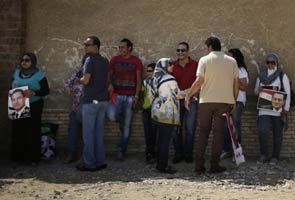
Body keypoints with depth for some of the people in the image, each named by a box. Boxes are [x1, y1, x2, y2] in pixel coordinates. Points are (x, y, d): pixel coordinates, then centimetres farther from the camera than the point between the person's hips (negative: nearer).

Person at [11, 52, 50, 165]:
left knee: (33, 132, -4)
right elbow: (12, 87, 22)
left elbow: (46, 90, -4)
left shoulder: (39, 75, -3)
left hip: (34, 106, -4)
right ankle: (19, 156, 9)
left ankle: (33, 158, 3)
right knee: (18, 131, 0)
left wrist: (34, 93, -20)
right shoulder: (17, 73, 13)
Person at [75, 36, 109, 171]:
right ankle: (100, 161, 14)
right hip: (103, 100, 8)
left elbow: (86, 80, -20)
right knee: (99, 132, 11)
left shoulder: (90, 60, -12)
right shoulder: (105, 61, 12)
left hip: (90, 100, -8)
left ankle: (89, 163, 1)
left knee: (88, 133, -2)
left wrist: (78, 81, -1)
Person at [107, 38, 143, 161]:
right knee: (111, 115, -24)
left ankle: (121, 151, 11)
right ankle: (121, 121, 13)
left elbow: (138, 79, 1)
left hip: (130, 96, -1)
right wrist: (110, 84, -8)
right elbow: (109, 75, 14)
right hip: (117, 94, 1)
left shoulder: (136, 61, 2)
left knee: (127, 125, 1)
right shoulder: (114, 60, 7)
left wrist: (136, 96, -8)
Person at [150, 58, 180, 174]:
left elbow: (152, 96, 16)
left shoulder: (155, 79, 14)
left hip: (158, 112, 8)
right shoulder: (170, 79, -10)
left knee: (161, 138, 13)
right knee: (166, 140, -6)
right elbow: (178, 94, -1)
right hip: (168, 113, -8)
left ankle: (160, 164, 18)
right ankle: (163, 166, -4)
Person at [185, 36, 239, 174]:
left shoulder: (204, 60, -3)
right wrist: (234, 100, 14)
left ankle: (199, 165, 4)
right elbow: (236, 82, 4)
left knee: (203, 132, 9)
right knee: (218, 132, 6)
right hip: (225, 101, 1)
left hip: (206, 100, -1)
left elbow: (199, 81, -9)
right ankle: (214, 165, 5)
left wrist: (188, 96, 0)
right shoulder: (231, 61, 4)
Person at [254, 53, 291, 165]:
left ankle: (275, 157, 13)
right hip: (264, 109, 2)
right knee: (262, 131, -12)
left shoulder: (282, 76, 2)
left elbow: (288, 93, 0)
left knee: (277, 133, 3)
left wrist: (286, 108, -10)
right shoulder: (261, 76, 11)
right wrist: (259, 90, -4)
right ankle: (263, 155, 3)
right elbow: (255, 91, 20)